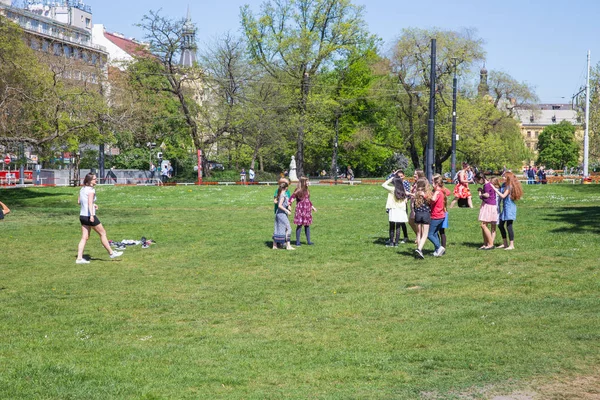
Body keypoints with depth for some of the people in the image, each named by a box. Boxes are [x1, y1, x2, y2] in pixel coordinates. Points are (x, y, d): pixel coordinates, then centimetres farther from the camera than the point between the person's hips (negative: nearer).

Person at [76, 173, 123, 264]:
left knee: (85, 237, 8)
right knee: (103, 233, 7)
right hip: (89, 216, -8)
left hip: (82, 216, 8)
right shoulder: (91, 190, -13)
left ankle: (79, 258, 2)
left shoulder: (82, 189, 11)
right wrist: (91, 215, -31)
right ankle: (111, 253, 17)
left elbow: (79, 201, 19)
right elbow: (90, 203, -24)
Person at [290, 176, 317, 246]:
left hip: (307, 210, 7)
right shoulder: (298, 191, -9)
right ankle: (297, 241, 4)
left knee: (307, 225, 8)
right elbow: (292, 198, -13)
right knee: (299, 225, -3)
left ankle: (308, 241, 12)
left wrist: (312, 206, 28)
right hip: (300, 210, -7)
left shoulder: (306, 190, 13)